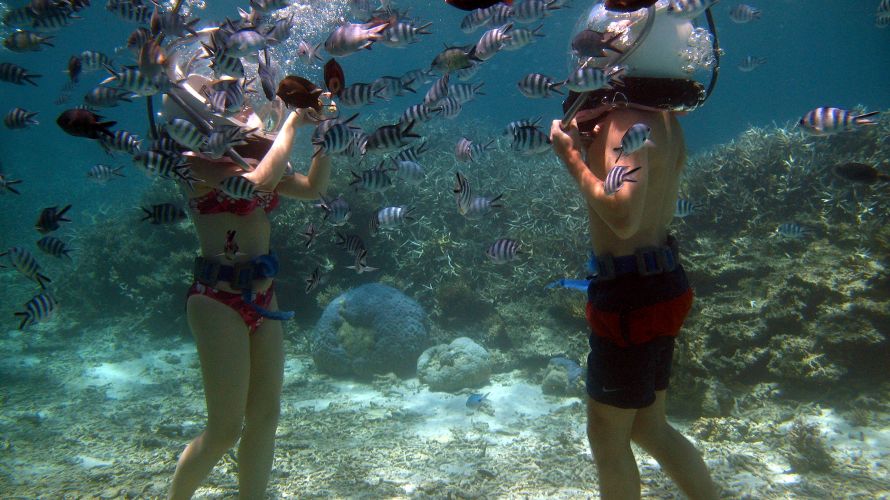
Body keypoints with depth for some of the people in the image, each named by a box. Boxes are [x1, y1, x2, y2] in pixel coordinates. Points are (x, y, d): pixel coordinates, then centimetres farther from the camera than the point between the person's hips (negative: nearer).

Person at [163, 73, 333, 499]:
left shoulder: (249, 158, 12)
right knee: (226, 428, 0)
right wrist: (290, 124, -17)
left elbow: (313, 188, 11)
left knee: (265, 417, 12)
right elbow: (260, 181, -29)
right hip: (218, 299, -8)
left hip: (262, 296, 8)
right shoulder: (199, 161, -11)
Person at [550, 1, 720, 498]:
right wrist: (586, 139, 8)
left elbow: (623, 217, -34)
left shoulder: (630, 124, -21)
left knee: (608, 437, 9)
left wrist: (572, 156, -22)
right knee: (649, 427, 22)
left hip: (632, 296, -9)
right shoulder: (662, 119, 8)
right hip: (661, 284, 9)